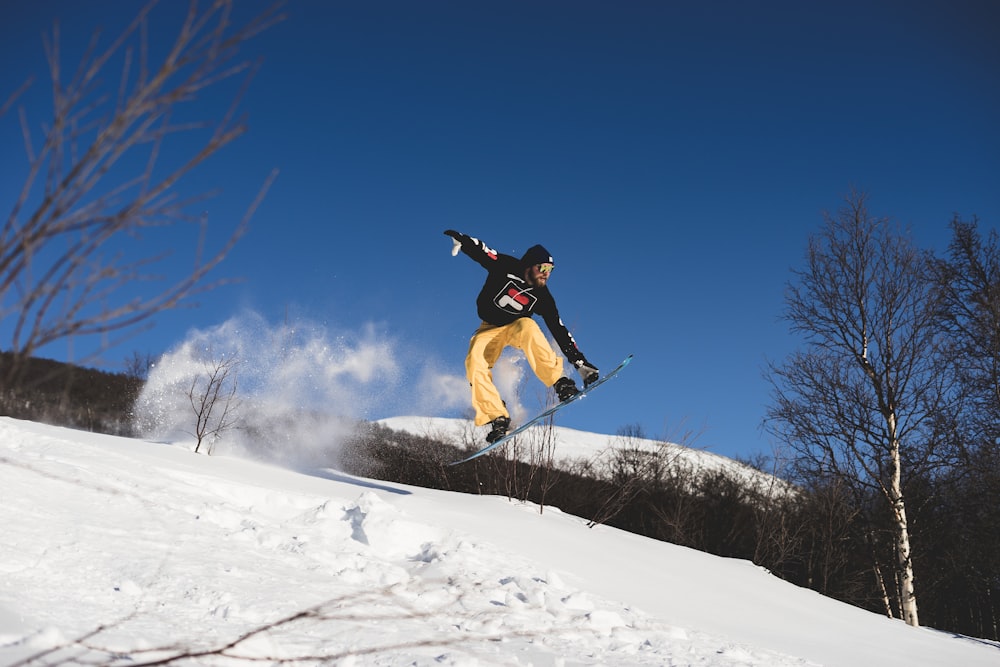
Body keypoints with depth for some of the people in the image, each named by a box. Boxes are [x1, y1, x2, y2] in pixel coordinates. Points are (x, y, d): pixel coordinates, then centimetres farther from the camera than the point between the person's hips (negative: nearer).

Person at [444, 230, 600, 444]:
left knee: (527, 325, -36)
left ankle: (559, 382, -33)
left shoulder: (542, 297, -14)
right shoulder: (507, 268, -18)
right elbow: (480, 251, -21)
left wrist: (580, 362, -17)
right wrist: (462, 240, -45)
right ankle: (497, 416, -21)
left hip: (516, 328, 0)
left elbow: (560, 331, -12)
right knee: (474, 362, -28)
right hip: (490, 328, 0)